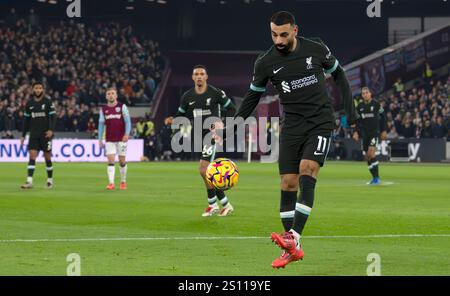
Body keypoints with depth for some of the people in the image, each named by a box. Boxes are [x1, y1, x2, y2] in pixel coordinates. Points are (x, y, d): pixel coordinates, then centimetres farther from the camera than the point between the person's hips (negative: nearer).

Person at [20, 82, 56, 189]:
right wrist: (23, 135, 13)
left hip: (45, 134, -3)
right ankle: (29, 181, -15)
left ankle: (50, 180, 15)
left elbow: (53, 117, -6)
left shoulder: (48, 102, -3)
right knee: (32, 155, -9)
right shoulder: (29, 104, 8)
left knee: (47, 156, 2)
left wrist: (51, 130, -20)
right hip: (34, 135, 3)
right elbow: (26, 120, 14)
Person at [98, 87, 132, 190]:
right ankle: (111, 183, -15)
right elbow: (101, 124, 12)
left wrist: (127, 134, -18)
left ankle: (123, 182, 19)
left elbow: (128, 121, -4)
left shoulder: (122, 107, 0)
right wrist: (100, 139, 7)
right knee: (110, 161, -9)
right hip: (109, 140, 2)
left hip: (121, 139, -2)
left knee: (122, 161, 4)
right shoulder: (103, 109, 8)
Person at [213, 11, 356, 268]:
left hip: (321, 123, -2)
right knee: (288, 183, -3)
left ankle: (293, 237, -28)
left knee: (307, 173, -21)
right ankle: (293, 250, 4)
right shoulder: (266, 63, -2)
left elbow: (338, 73, 11)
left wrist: (350, 109, 6)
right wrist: (234, 125, 5)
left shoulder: (316, 49, -5)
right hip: (292, 127, 2)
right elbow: (254, 95, 11)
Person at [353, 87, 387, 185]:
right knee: (367, 156, 4)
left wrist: (384, 131, 6)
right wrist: (356, 132, 5)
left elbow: (382, 117, 7)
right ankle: (374, 177, 14)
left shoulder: (376, 104, 0)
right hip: (364, 133, 5)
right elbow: (357, 120, 16)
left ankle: (377, 178, -19)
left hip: (374, 132, -5)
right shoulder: (359, 106, 9)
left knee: (371, 151, -20)